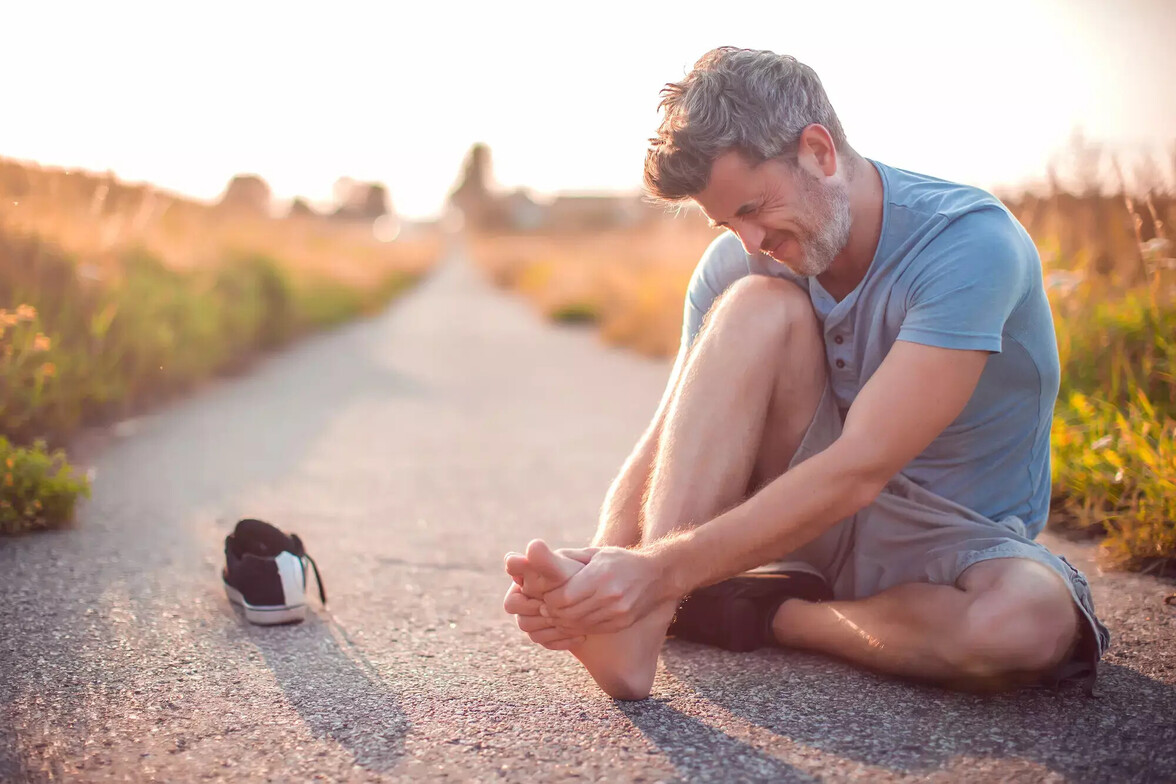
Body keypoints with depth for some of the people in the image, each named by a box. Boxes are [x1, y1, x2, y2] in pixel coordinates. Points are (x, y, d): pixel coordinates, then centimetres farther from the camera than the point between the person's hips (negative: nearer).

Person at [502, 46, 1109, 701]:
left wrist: (665, 569, -40)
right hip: (813, 521, 3)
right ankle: (635, 623, -32)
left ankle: (758, 613, -15)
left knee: (1031, 623, -40)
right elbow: (664, 447, -12)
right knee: (758, 305, -23)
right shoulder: (737, 264, -6)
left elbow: (858, 468, -33)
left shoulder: (971, 243, -24)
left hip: (949, 538, -2)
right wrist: (608, 561, -33)